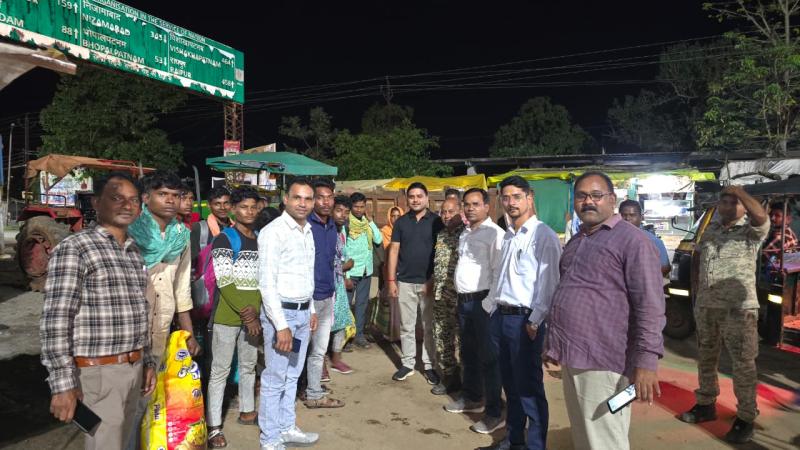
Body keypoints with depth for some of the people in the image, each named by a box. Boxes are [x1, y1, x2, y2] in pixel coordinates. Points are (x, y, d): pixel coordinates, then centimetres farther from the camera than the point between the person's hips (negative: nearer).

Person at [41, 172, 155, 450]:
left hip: (134, 368, 7)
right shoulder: (74, 249, -11)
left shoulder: (135, 252, 12)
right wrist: (63, 384, -19)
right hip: (98, 372, -7)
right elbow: (55, 321, -16)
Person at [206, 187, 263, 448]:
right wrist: (245, 314, -15)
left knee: (249, 365, 17)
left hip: (252, 315, 6)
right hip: (227, 316, -6)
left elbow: (264, 279, 10)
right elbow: (224, 282, -14)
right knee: (220, 370, 2)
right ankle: (214, 427, 10)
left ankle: (247, 411, 32)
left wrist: (255, 309, -1)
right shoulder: (224, 239, -8)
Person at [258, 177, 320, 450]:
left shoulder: (308, 231, 10)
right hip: (281, 312, -8)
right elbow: (266, 283, -19)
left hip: (303, 312, 8)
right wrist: (281, 325, -21)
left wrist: (311, 310, 16)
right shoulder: (273, 232, -15)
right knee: (275, 378, 3)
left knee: (292, 376, 17)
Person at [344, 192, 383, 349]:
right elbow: (340, 251, -11)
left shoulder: (367, 222, 7)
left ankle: (359, 335, 21)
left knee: (362, 304, 11)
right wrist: (345, 275, -14)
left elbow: (378, 239, -4)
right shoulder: (346, 223, -10)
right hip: (350, 271, -5)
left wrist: (370, 221, -5)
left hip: (366, 271, 5)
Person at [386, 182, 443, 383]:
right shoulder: (401, 222, 5)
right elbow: (394, 250, 5)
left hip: (429, 282, -2)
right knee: (406, 326, 9)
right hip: (405, 282, 2)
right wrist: (391, 279, 0)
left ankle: (429, 365, 18)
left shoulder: (436, 221, -2)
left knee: (429, 327, 7)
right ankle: (407, 363, 21)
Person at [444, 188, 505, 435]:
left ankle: (495, 413, 10)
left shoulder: (495, 233, -14)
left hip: (483, 300, -8)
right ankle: (472, 398, 37)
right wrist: (461, 297, 17)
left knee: (488, 357, -1)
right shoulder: (465, 233, 14)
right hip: (464, 300, 9)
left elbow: (500, 272, -18)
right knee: (468, 354, 20)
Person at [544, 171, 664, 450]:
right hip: (572, 357, 8)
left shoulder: (632, 240, -9)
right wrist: (553, 345, 22)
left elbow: (650, 305, -15)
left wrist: (646, 360, -20)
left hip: (603, 361, -8)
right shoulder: (575, 242, 17)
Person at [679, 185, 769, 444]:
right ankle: (705, 404, 31)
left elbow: (760, 216, -28)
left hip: (739, 307, -6)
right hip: (706, 305, 6)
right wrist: (696, 291, 13)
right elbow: (696, 259, 21)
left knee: (743, 363, 0)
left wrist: (737, 190, -17)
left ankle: (745, 418, 10)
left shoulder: (751, 231, -5)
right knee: (705, 358, 16)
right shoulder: (710, 231, 12)